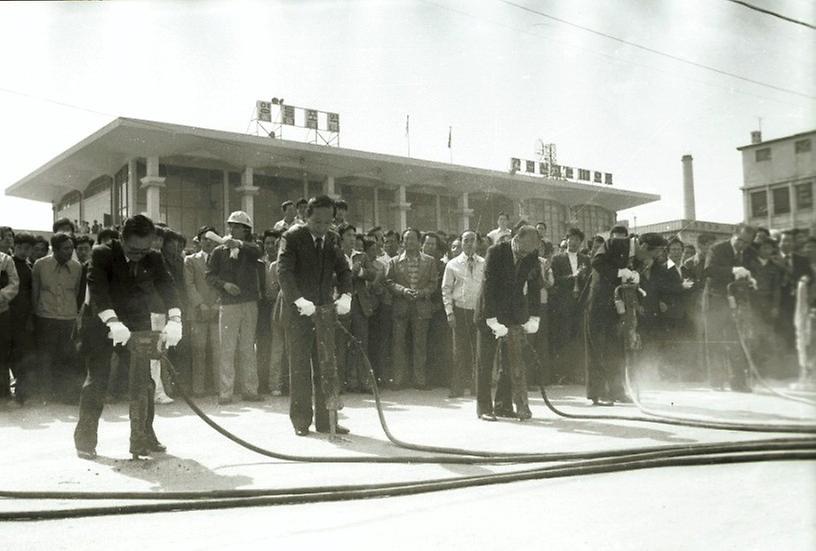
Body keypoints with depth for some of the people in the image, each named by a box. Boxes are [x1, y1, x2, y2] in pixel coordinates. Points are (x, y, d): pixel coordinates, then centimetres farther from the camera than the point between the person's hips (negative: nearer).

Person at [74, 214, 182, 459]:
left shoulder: (154, 259, -2)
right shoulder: (102, 255, -13)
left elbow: (167, 288, -14)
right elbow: (97, 289, -26)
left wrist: (174, 319, -32)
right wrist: (113, 322, -41)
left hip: (137, 327, 3)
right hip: (101, 326, -3)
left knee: (143, 381, 0)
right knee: (97, 380, -6)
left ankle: (143, 437, 11)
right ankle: (85, 439, 5)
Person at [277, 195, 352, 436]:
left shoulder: (333, 240, 8)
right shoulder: (292, 237, -8)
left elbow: (343, 270, 5)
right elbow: (284, 272, -17)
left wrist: (345, 295, -15)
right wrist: (299, 300, -30)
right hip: (297, 311, -4)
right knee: (300, 368, 0)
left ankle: (325, 420, 11)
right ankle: (301, 421, 10)